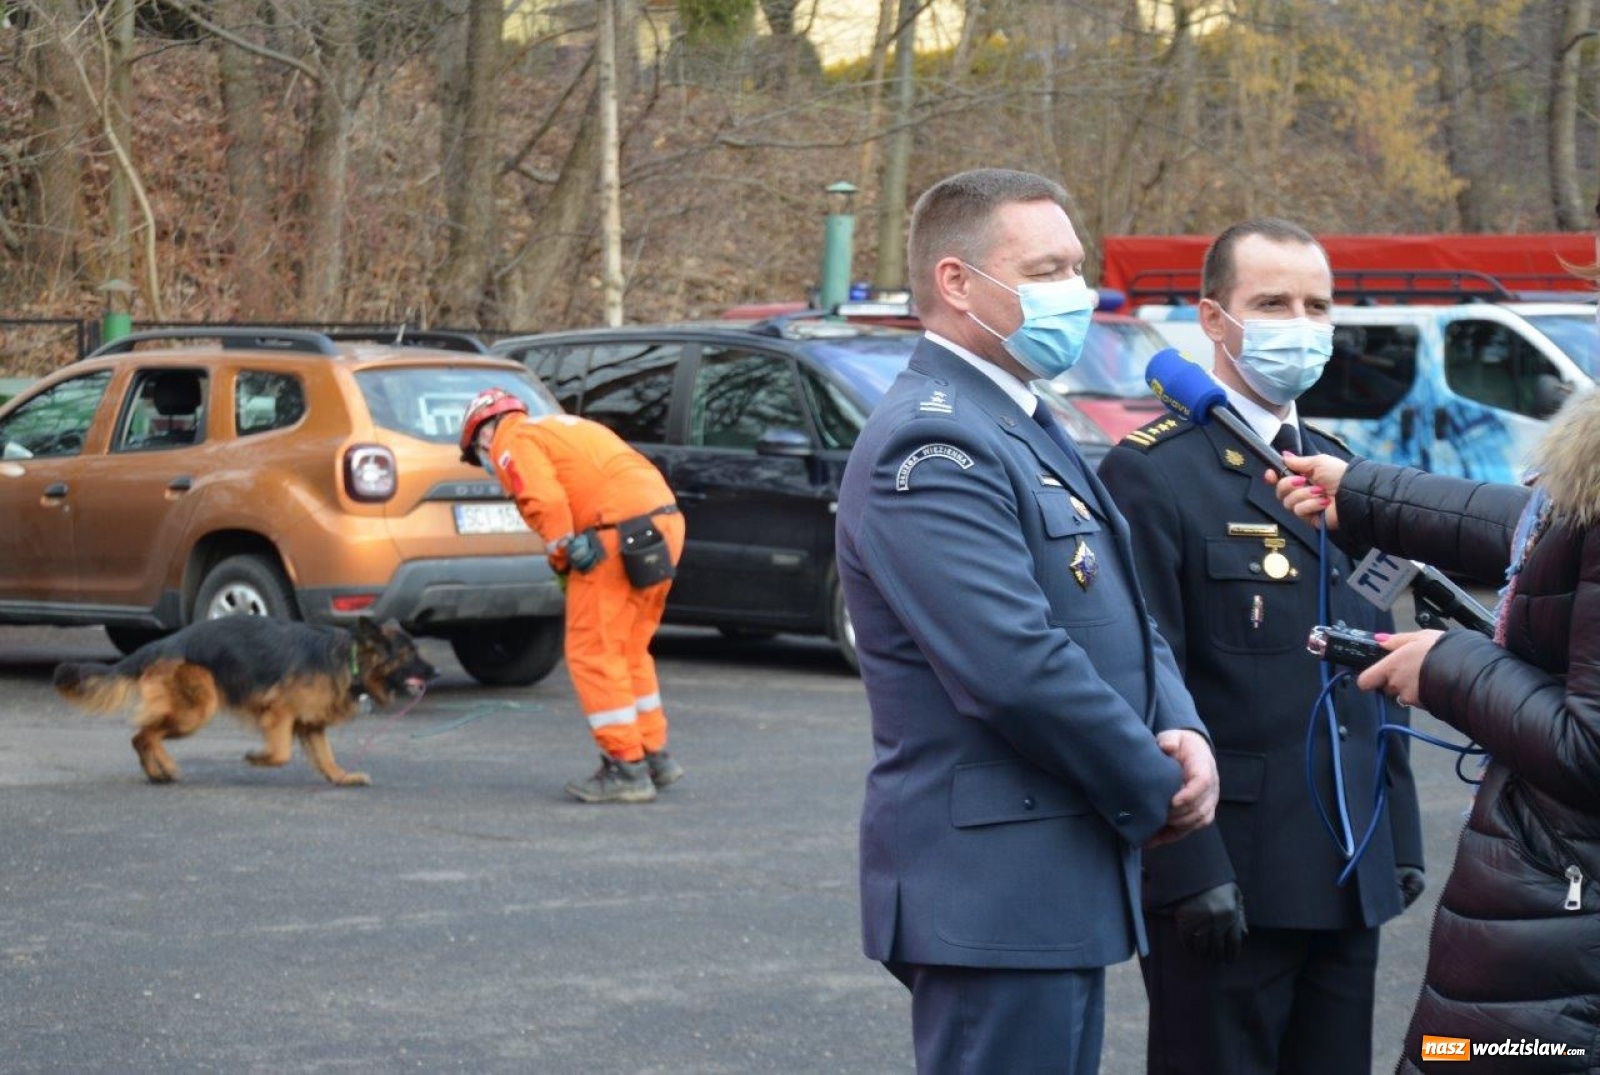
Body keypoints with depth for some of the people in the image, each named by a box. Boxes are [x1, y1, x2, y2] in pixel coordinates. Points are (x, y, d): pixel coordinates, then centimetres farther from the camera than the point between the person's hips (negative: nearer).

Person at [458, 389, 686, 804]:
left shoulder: (512, 442, 3)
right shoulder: (560, 426, 30)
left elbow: (546, 502, -14)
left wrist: (562, 556, 0)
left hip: (621, 535, -9)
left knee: (593, 653, -1)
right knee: (629, 651, 21)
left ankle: (626, 767, 0)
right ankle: (653, 755, 26)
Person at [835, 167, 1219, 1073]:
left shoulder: (1028, 429, 16)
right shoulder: (932, 445, -16)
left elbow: (1125, 617, 18)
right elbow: (1019, 667, -24)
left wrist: (1184, 735, -2)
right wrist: (1155, 791, -12)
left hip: (1061, 880, 10)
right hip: (993, 889, -10)